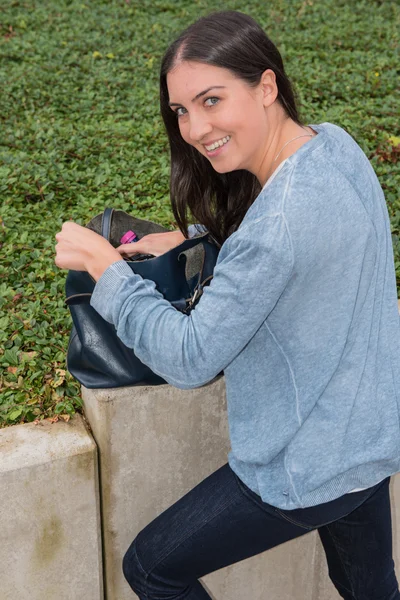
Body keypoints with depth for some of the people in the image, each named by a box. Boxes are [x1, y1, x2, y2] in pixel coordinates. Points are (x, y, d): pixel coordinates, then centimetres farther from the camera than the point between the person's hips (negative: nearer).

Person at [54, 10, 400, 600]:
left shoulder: (285, 217, -33)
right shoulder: (335, 143, -4)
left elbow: (190, 359, -26)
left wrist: (102, 262, -18)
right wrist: (193, 240, 1)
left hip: (311, 467, -9)